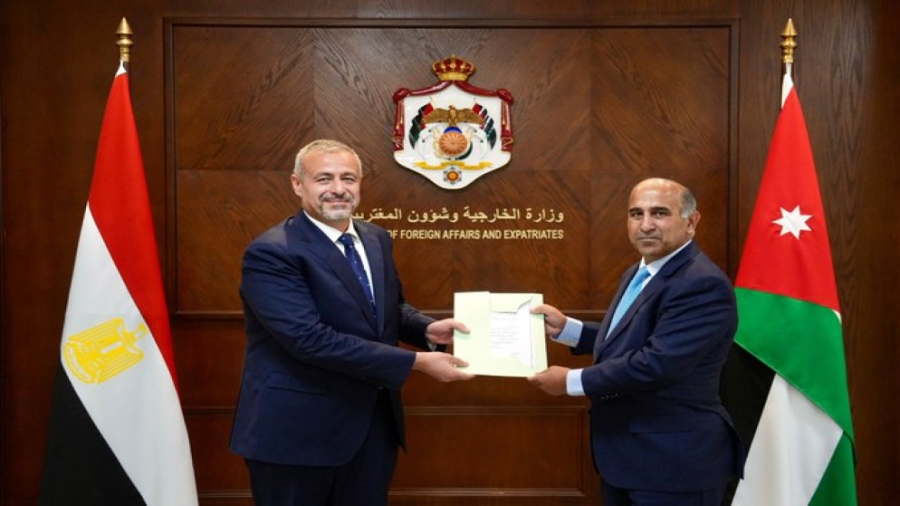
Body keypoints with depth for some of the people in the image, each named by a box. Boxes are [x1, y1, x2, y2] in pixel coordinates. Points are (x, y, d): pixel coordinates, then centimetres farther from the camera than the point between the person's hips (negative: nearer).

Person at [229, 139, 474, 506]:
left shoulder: (376, 239, 7)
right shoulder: (272, 253, -17)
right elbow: (311, 338, -26)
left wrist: (427, 330, -4)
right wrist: (416, 362, -26)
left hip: (374, 422, 7)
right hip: (297, 429, -6)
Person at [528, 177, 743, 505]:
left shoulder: (702, 284, -22)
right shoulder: (637, 274, 11)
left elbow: (658, 362, -30)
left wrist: (572, 381, -21)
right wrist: (564, 327, 8)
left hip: (676, 462, -9)